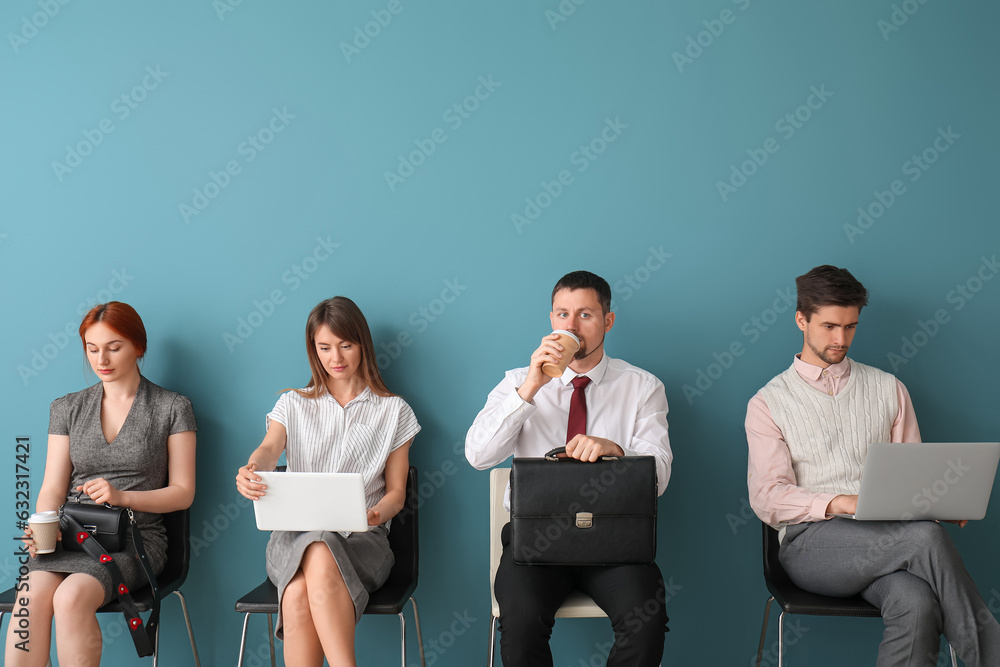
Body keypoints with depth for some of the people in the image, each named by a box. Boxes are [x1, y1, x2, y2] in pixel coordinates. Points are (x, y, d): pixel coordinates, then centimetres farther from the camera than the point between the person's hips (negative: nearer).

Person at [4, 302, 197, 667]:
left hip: (136, 538, -3)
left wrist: (122, 496, -12)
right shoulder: (66, 408, 16)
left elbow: (182, 492, 3)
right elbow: (52, 488, 10)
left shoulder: (172, 408, 6)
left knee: (71, 597, -32)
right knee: (31, 595, -30)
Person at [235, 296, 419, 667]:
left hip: (361, 539, -1)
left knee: (322, 557, -39)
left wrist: (376, 515, -14)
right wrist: (250, 471, -29)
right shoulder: (293, 404, 18)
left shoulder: (393, 411, 13)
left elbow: (396, 493, 11)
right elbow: (270, 448, -4)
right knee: (299, 595, -36)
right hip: (294, 535, 1)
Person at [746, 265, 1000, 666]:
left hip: (885, 538, 3)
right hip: (811, 539, -3)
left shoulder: (888, 389, 20)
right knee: (926, 538, -32)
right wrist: (839, 502, -21)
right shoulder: (768, 403, 9)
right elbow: (768, 498, -3)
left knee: (915, 603, -36)